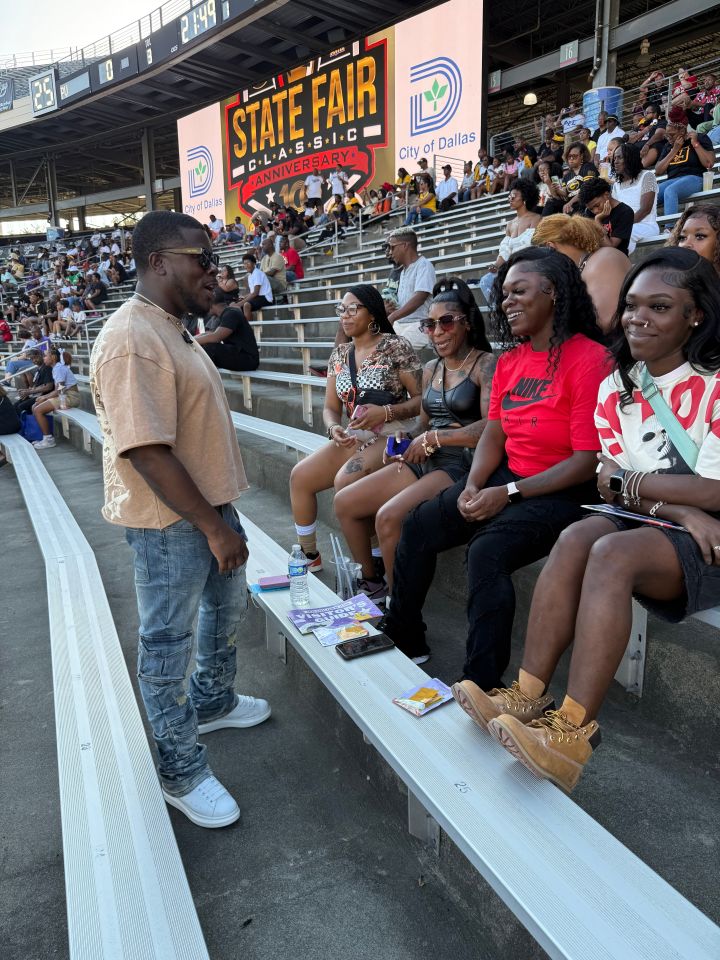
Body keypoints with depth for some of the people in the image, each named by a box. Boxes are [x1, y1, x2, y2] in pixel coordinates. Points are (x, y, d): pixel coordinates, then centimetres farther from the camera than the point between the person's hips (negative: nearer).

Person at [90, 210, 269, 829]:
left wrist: (221, 516, 18)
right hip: (170, 521, -10)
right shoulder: (132, 341, -23)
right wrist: (213, 528, -24)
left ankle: (212, 702, 49)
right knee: (168, 641, 6)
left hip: (210, 503, 10)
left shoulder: (172, 329, 10)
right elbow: (146, 452, -28)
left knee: (230, 606, 25)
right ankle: (182, 772, 25)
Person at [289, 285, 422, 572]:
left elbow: (421, 399, -10)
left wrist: (385, 412, -24)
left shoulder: (395, 346, -7)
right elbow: (330, 407, 11)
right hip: (353, 438, 7)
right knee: (300, 476, -7)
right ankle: (308, 556, 9)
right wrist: (333, 428, -11)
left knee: (345, 480, -30)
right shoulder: (339, 353, 11)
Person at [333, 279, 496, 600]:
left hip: (462, 465, -8)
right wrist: (410, 444, 0)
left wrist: (434, 438, -13)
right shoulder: (430, 369, 16)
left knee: (389, 517, -28)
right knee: (344, 502, 0)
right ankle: (371, 583, 16)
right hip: (424, 462, 8)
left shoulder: (485, 364, -7)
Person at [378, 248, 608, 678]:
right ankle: (404, 637, 19)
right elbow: (493, 435, 10)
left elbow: (588, 460, -18)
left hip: (562, 492, -8)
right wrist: (473, 485, -9)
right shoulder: (509, 360, 10)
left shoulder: (589, 359, -15)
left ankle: (483, 686, -15)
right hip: (506, 479, 8)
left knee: (487, 550, -30)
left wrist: (508, 493, -20)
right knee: (418, 526, 1)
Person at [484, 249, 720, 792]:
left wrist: (624, 481, -9)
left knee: (614, 553, -31)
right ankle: (528, 697, -24)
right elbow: (615, 489, 0)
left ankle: (575, 732, -30)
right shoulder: (616, 390, 7)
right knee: (577, 538, -25)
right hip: (649, 527, 5)